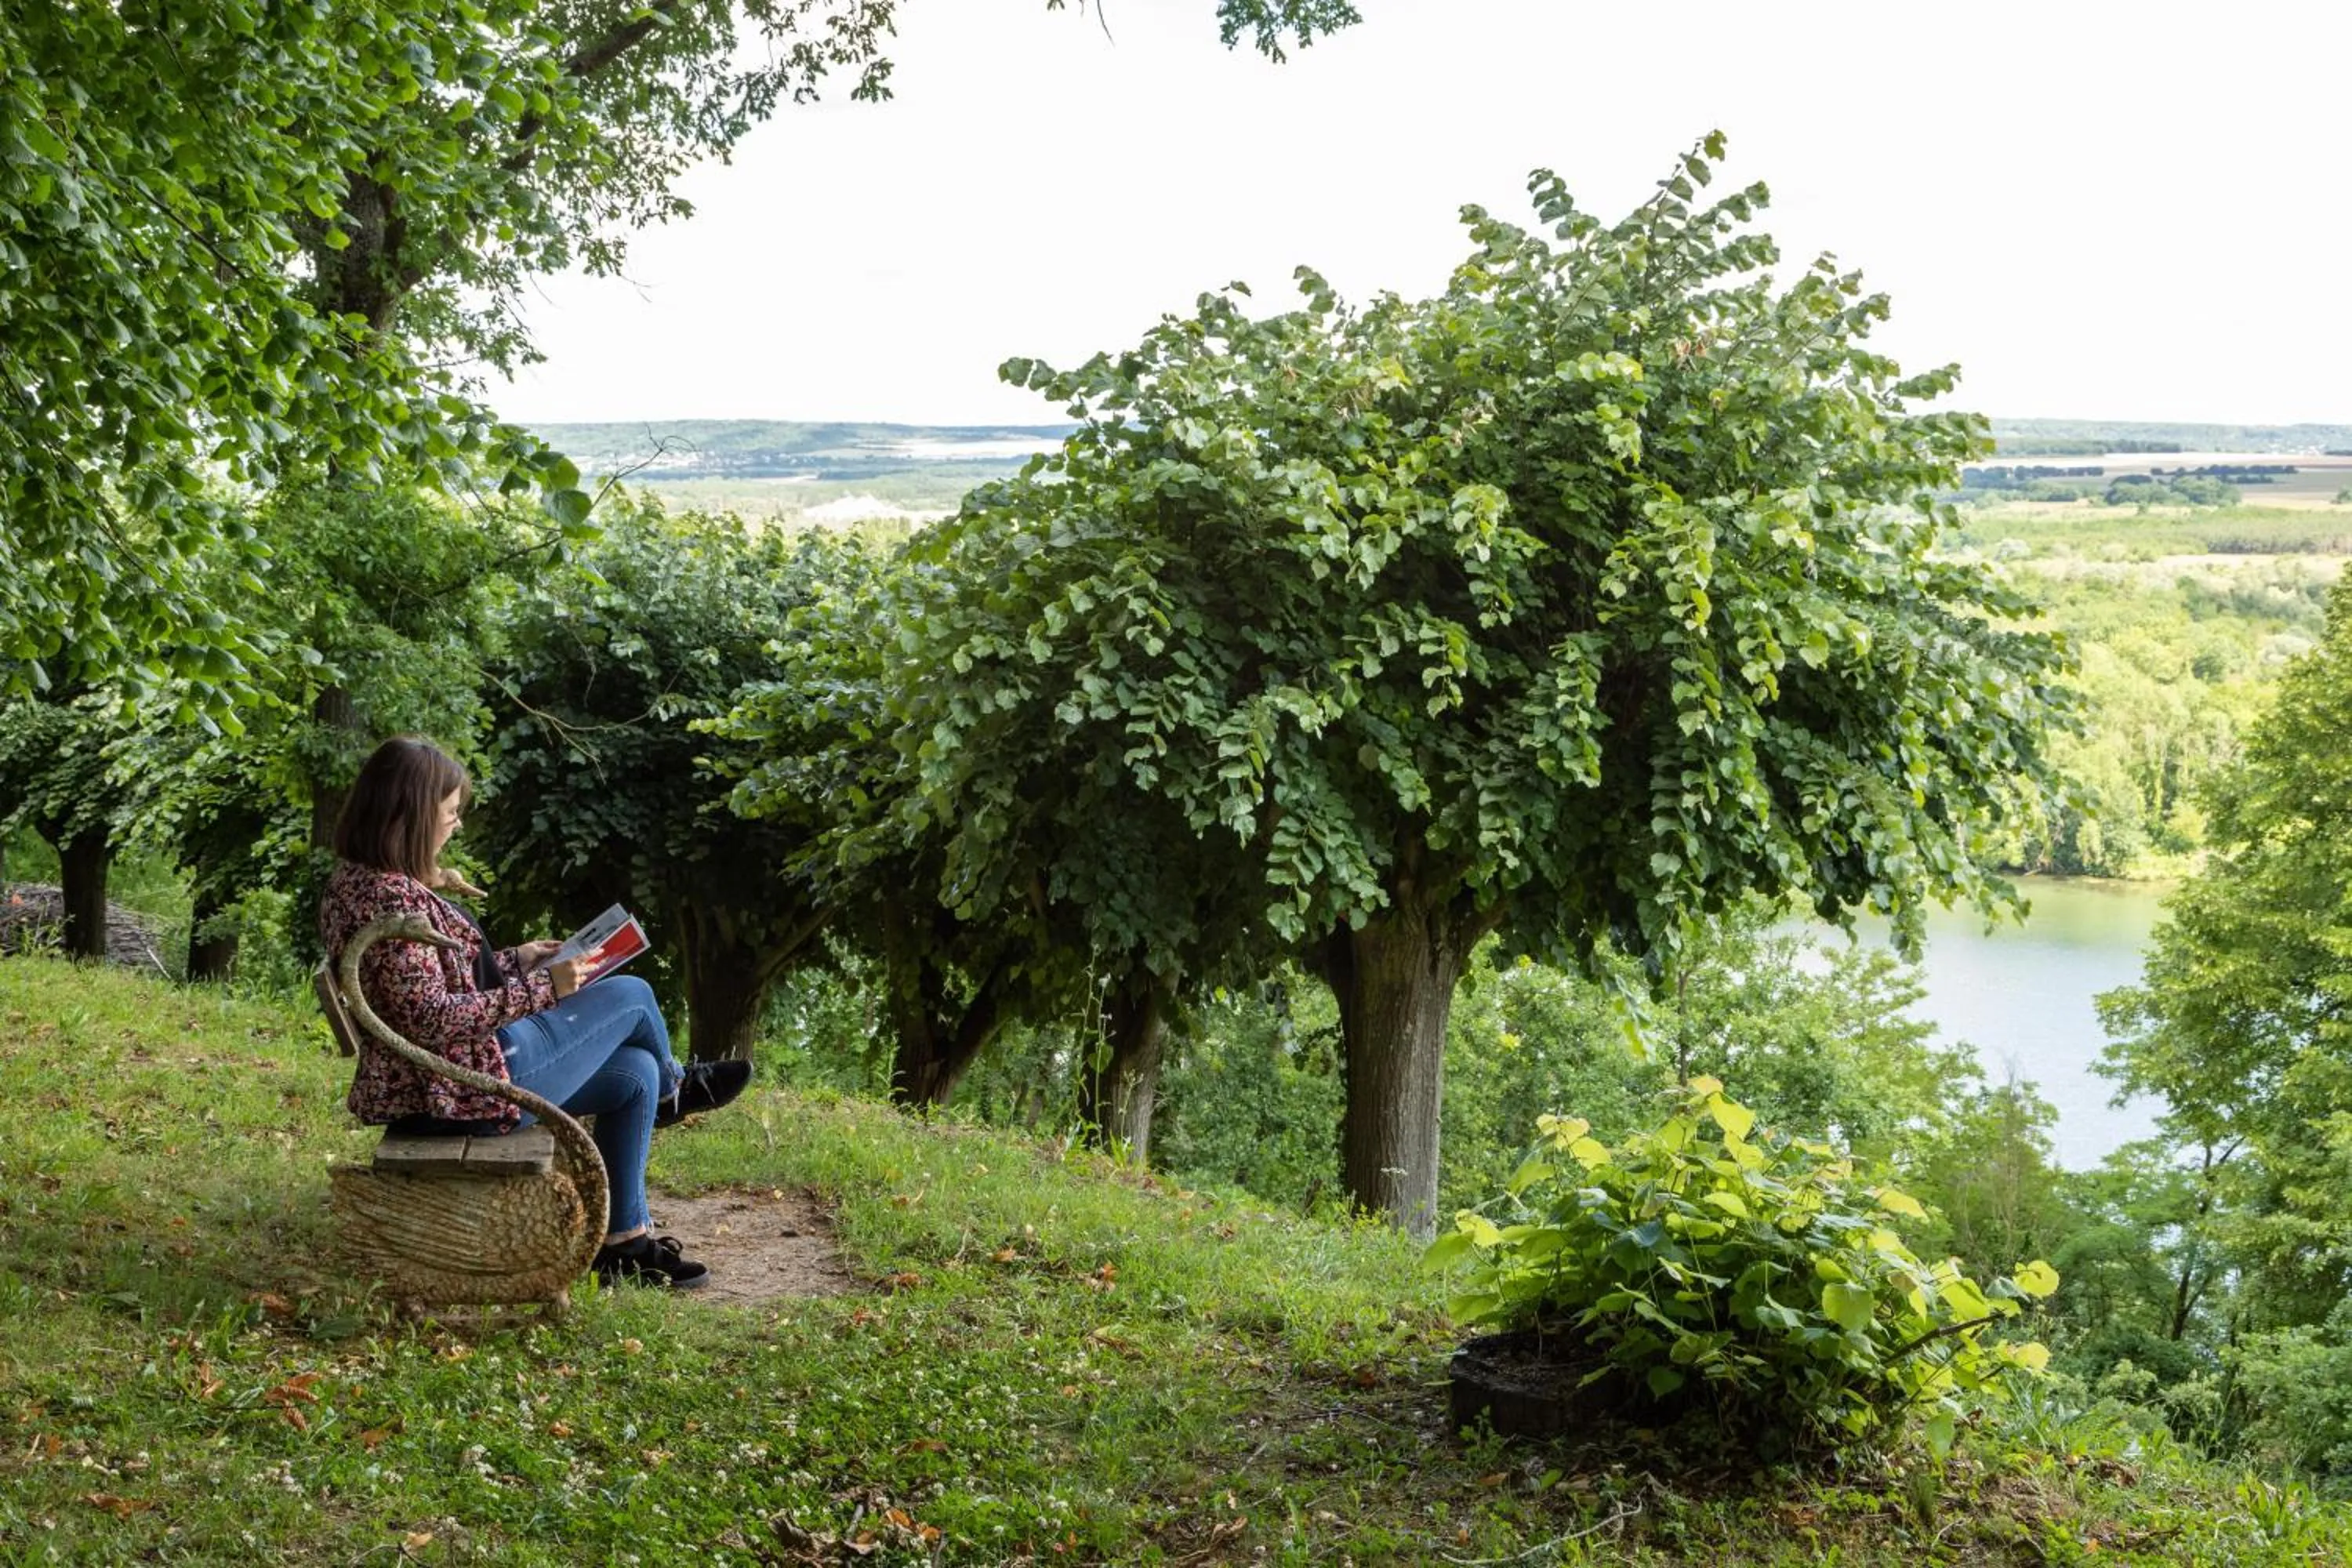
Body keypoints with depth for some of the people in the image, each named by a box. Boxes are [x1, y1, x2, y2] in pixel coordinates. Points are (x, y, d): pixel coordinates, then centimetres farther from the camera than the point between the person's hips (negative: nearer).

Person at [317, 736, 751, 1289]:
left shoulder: (358, 880, 9)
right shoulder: (390, 897, -24)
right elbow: (433, 1019, -28)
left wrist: (515, 961, 15)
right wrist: (542, 988, -23)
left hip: (437, 1080, 10)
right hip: (469, 1083, -10)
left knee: (634, 1073, 13)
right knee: (631, 995, 3)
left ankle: (624, 1242, 19)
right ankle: (671, 1087, 37)